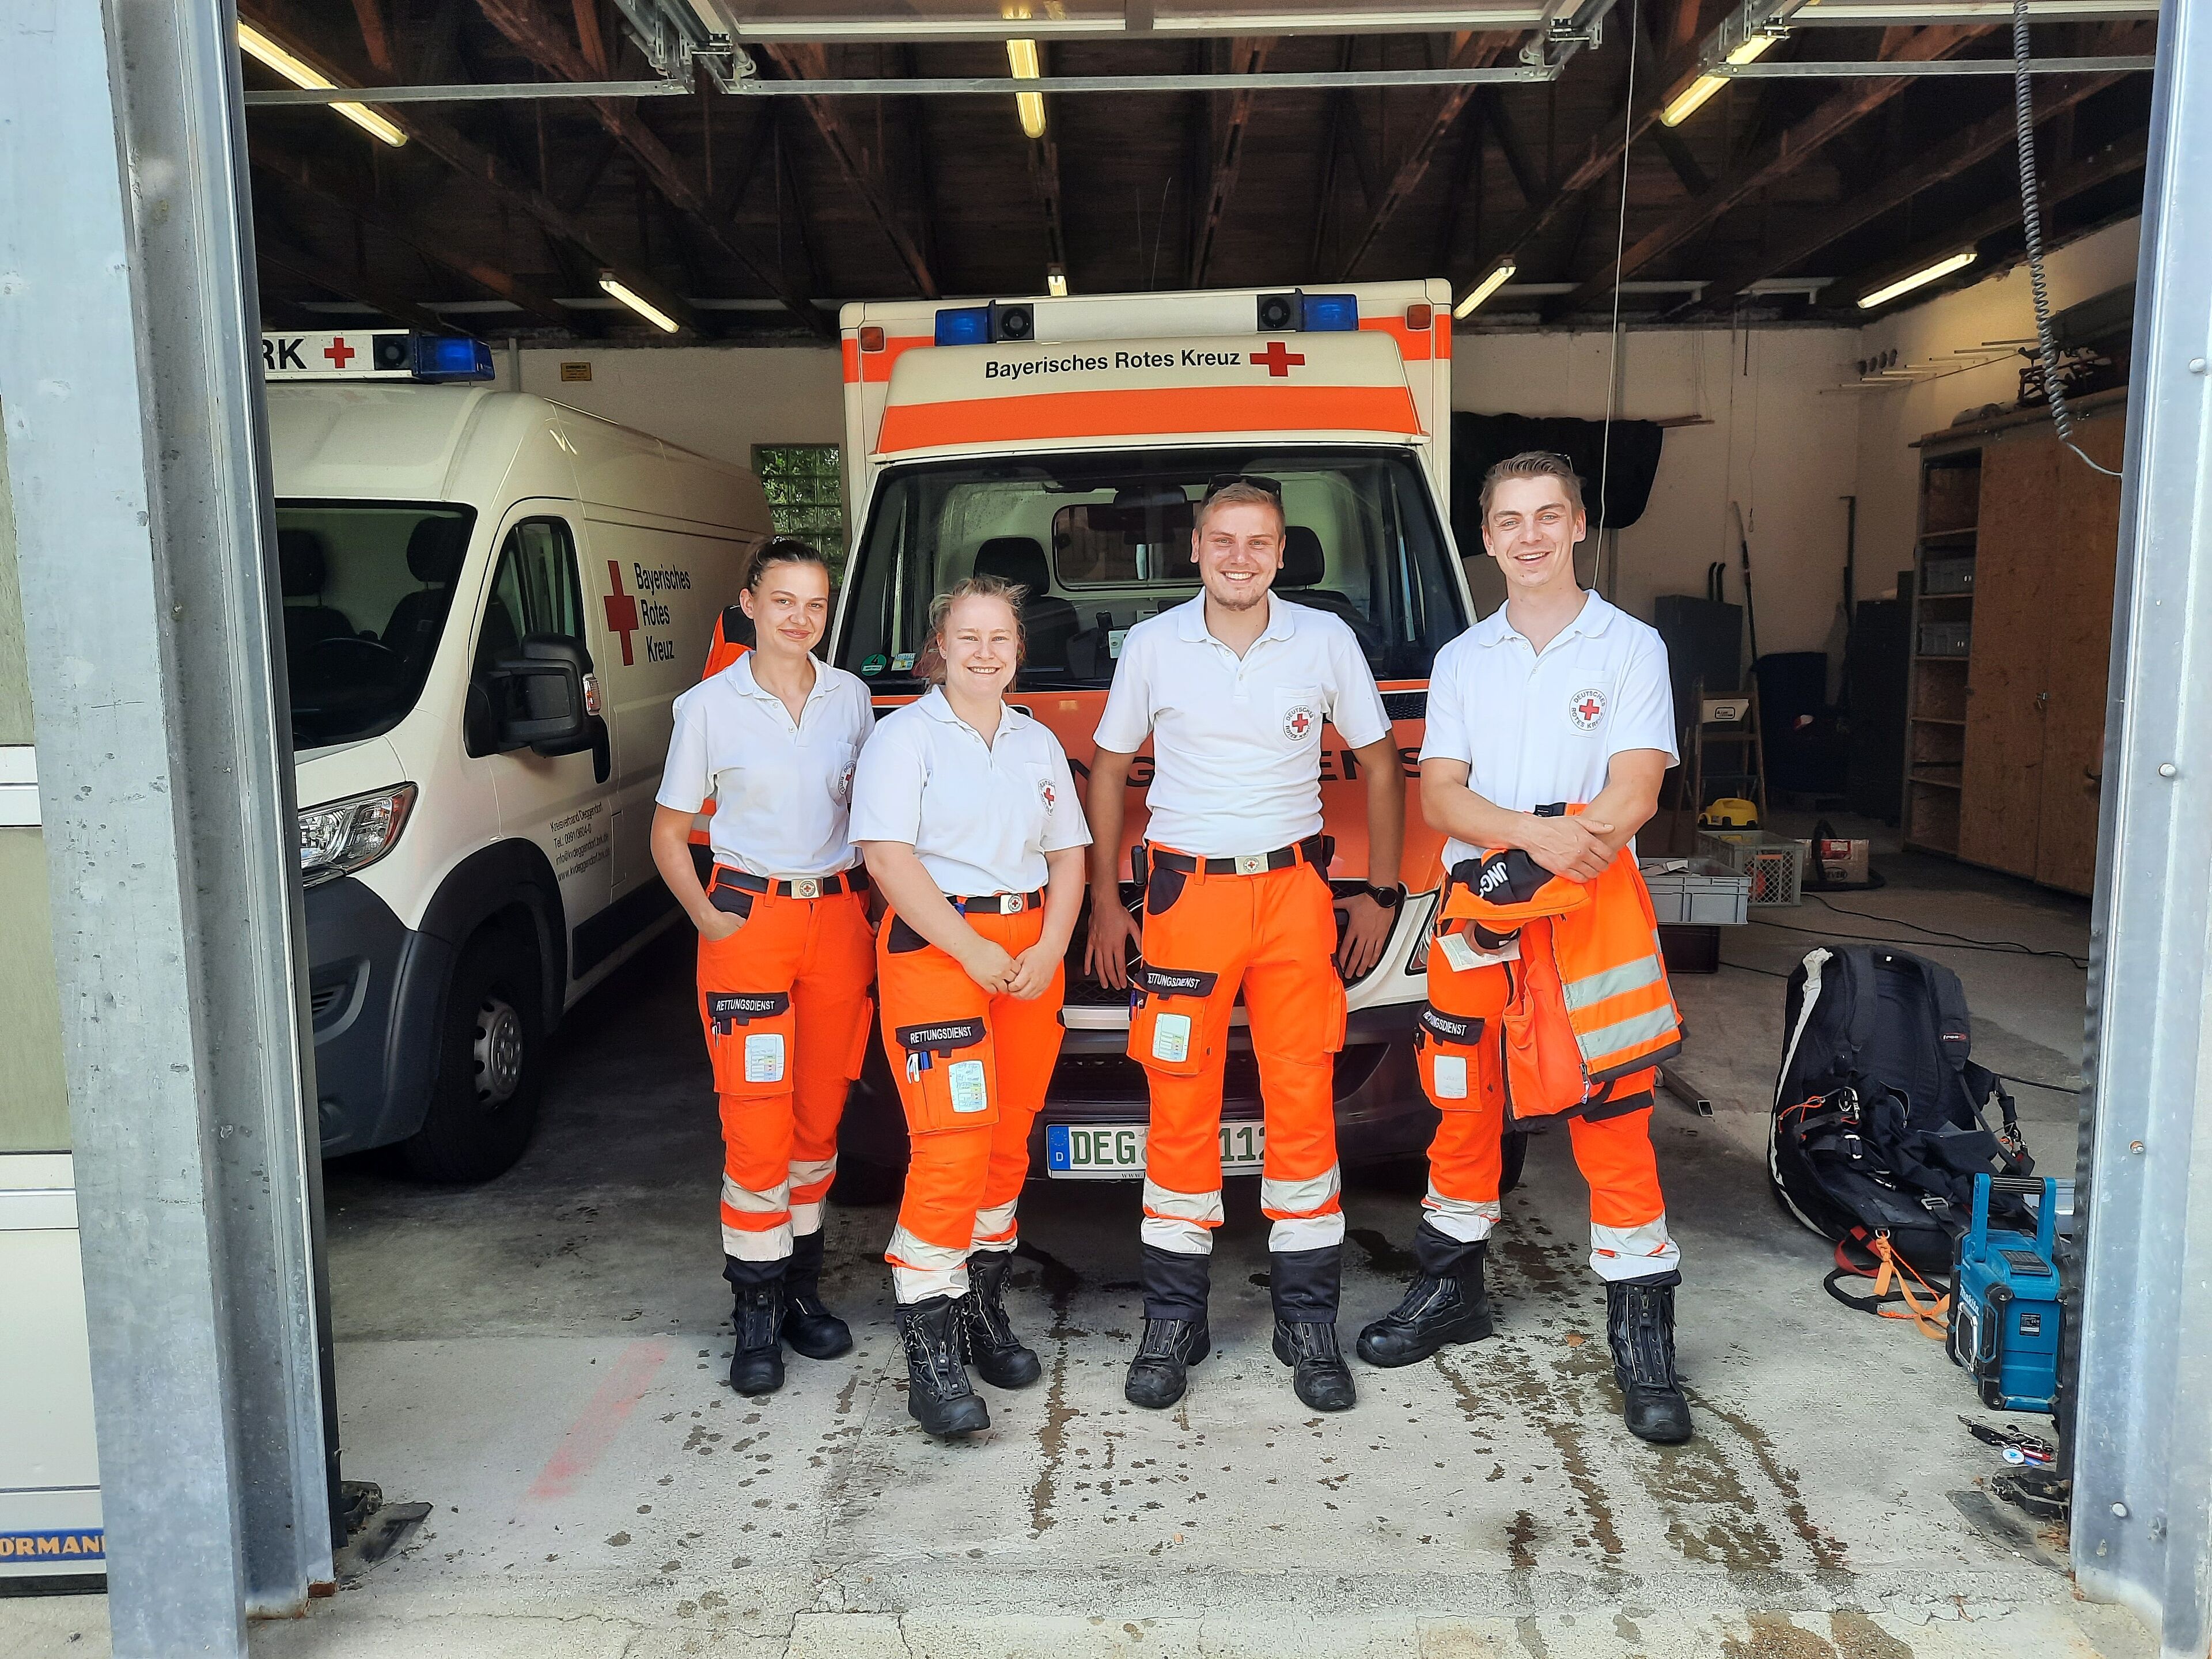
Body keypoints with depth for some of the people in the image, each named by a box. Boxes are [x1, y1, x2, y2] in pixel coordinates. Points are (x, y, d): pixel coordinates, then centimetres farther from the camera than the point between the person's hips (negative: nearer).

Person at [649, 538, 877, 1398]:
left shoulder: (850, 696, 7)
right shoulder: (709, 706, -1)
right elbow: (669, 834, 5)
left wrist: (872, 897, 4)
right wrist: (706, 917, -8)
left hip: (840, 918, 3)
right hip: (750, 918, -3)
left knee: (819, 1114, 10)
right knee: (757, 1124, -5)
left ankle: (802, 1286, 24)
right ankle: (757, 1312, 7)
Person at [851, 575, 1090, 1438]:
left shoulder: (1039, 743, 18)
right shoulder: (904, 736, -1)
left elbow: (1068, 855, 17)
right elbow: (888, 856, -11)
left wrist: (1047, 949, 0)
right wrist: (973, 950, -15)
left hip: (1031, 953, 6)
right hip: (935, 947, -6)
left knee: (1008, 1140, 9)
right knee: (952, 1145, -13)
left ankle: (984, 1308, 23)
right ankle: (930, 1352, -7)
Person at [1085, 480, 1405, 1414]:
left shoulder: (1325, 640, 3)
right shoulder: (1152, 646, 3)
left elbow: (1379, 763, 11)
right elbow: (1108, 769, 11)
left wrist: (1381, 895, 6)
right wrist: (1104, 904, 5)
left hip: (1296, 890, 1)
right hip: (1184, 894, 0)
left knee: (1304, 1104, 1)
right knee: (1180, 1110, 1)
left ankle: (1308, 1324, 14)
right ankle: (1173, 1323, 14)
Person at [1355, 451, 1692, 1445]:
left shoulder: (1629, 647, 3)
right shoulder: (1463, 659, 12)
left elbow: (1633, 795, -8)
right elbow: (1437, 798, 0)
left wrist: (1527, 859, -18)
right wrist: (1534, 832, -19)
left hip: (1593, 916, -3)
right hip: (1473, 921, 3)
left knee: (1613, 1119, -3)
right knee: (1464, 1109, 13)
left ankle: (1642, 1335, 9)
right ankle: (1451, 1289, 31)